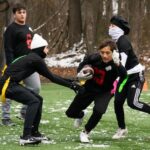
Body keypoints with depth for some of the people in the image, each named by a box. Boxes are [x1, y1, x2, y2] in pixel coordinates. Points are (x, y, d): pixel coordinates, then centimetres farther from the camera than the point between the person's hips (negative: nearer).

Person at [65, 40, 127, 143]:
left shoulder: (115, 64, -31)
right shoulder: (95, 58, -22)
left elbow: (124, 75, -52)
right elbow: (86, 60, 2)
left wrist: (117, 64, -68)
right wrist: (80, 70, -15)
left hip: (104, 92, -3)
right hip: (89, 88, 3)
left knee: (98, 111, -32)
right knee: (71, 113, 9)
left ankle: (85, 133, -4)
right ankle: (81, 114, 49)